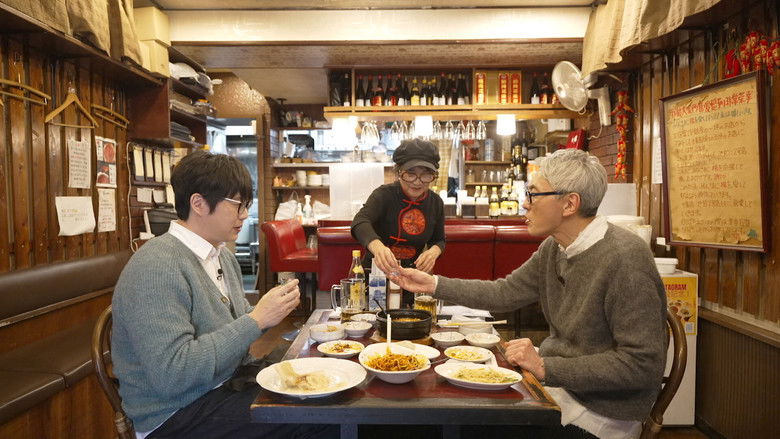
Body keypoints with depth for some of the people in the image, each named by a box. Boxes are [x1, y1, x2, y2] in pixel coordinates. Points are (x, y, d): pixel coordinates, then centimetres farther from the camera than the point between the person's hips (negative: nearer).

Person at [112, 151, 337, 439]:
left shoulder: (222, 256, 9)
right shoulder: (156, 268, -20)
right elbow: (170, 375, -26)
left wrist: (273, 310, -4)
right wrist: (257, 319, -23)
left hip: (232, 380, 8)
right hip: (180, 414, -8)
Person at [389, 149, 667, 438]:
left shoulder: (624, 258, -25)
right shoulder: (553, 248, 0)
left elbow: (642, 365, -25)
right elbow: (505, 293, 7)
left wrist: (546, 367, -27)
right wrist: (433, 284, 3)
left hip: (599, 412, -7)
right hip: (556, 380, 7)